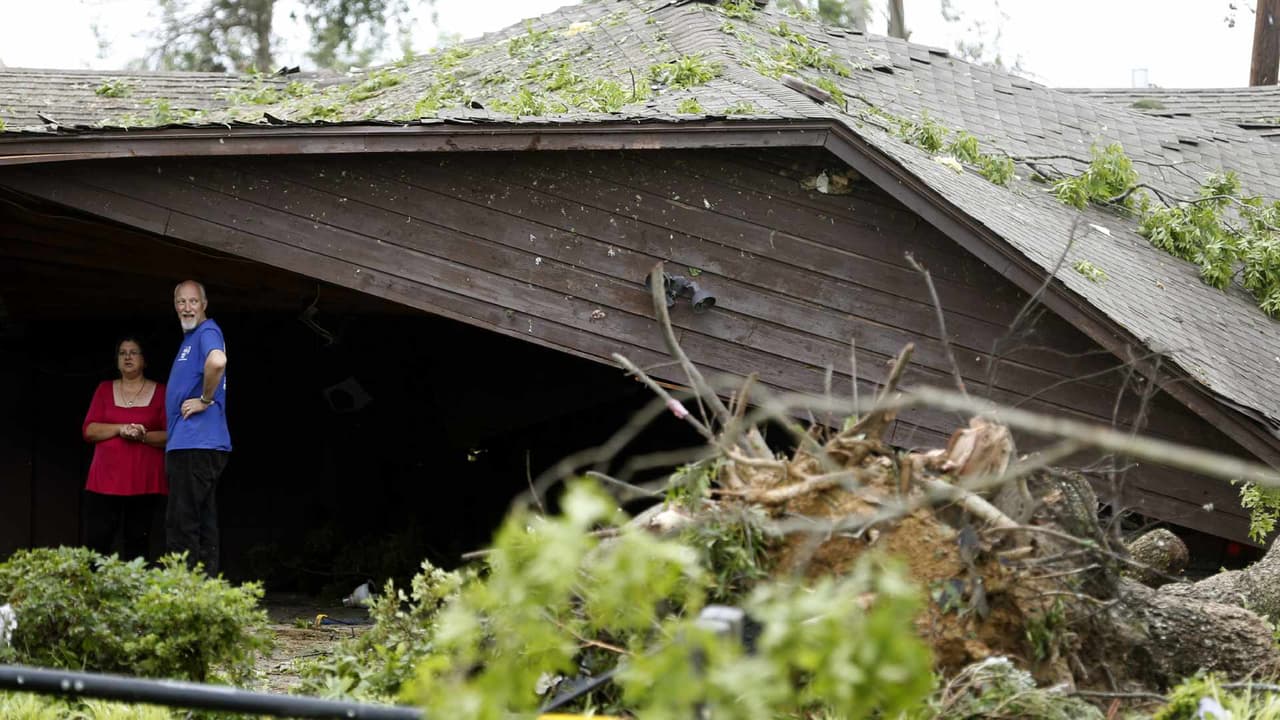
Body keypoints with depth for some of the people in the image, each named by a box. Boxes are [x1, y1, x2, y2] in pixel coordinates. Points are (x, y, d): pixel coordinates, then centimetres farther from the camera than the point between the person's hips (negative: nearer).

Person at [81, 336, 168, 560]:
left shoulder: (160, 393, 6)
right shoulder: (105, 390, 13)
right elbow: (88, 430, 5)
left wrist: (143, 436, -16)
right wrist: (120, 428, -11)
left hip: (144, 481, -1)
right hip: (106, 478, 2)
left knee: (137, 541, -4)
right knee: (96, 541, -7)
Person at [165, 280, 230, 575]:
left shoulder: (207, 332, -10)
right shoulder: (189, 337, 21)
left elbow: (217, 362, -34)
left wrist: (205, 400, -22)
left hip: (196, 444, -11)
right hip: (191, 443, 11)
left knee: (181, 527, -10)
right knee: (202, 525, 11)